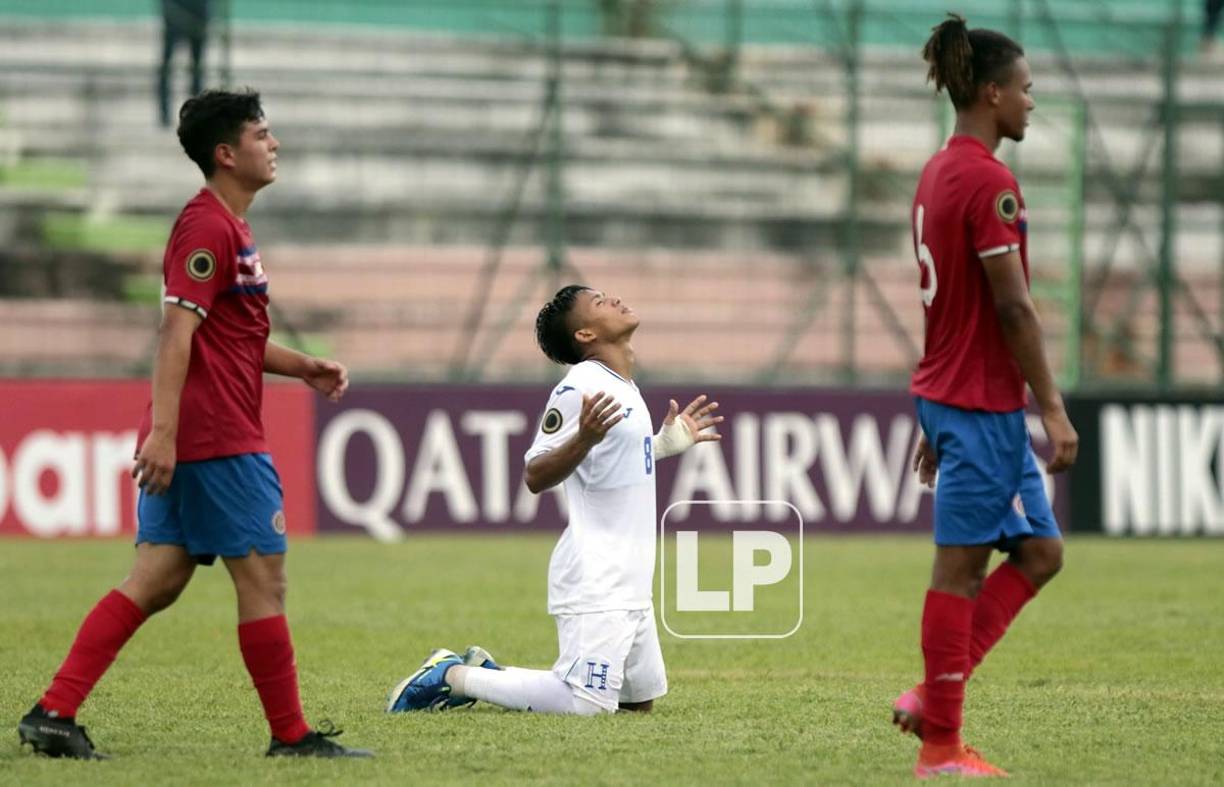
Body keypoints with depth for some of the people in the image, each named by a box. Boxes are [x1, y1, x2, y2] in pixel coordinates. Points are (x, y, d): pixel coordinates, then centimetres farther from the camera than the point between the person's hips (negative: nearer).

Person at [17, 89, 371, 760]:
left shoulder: (227, 226, 20)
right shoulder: (208, 227, -13)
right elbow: (176, 332, -21)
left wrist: (304, 368, 18)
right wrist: (164, 430, -28)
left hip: (185, 443, 10)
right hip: (219, 440, -10)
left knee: (157, 580, 7)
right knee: (262, 577, -2)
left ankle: (53, 713, 2)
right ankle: (291, 736, 5)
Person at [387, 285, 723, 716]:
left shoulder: (625, 387, 14)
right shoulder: (579, 388, -14)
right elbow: (536, 476, -19)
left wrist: (667, 442, 25)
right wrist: (584, 439, -34)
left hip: (629, 580, 10)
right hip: (594, 579, -10)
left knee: (641, 700, 14)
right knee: (587, 705, -18)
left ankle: (487, 673, 20)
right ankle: (452, 676, -3)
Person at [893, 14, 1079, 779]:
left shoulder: (939, 173, 14)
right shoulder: (988, 181, -16)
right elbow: (1012, 306, -19)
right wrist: (1054, 410, -16)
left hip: (949, 395, 10)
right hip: (983, 401, -10)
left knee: (1039, 551, 12)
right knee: (962, 564, -3)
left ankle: (934, 697, 9)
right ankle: (941, 744, 3)